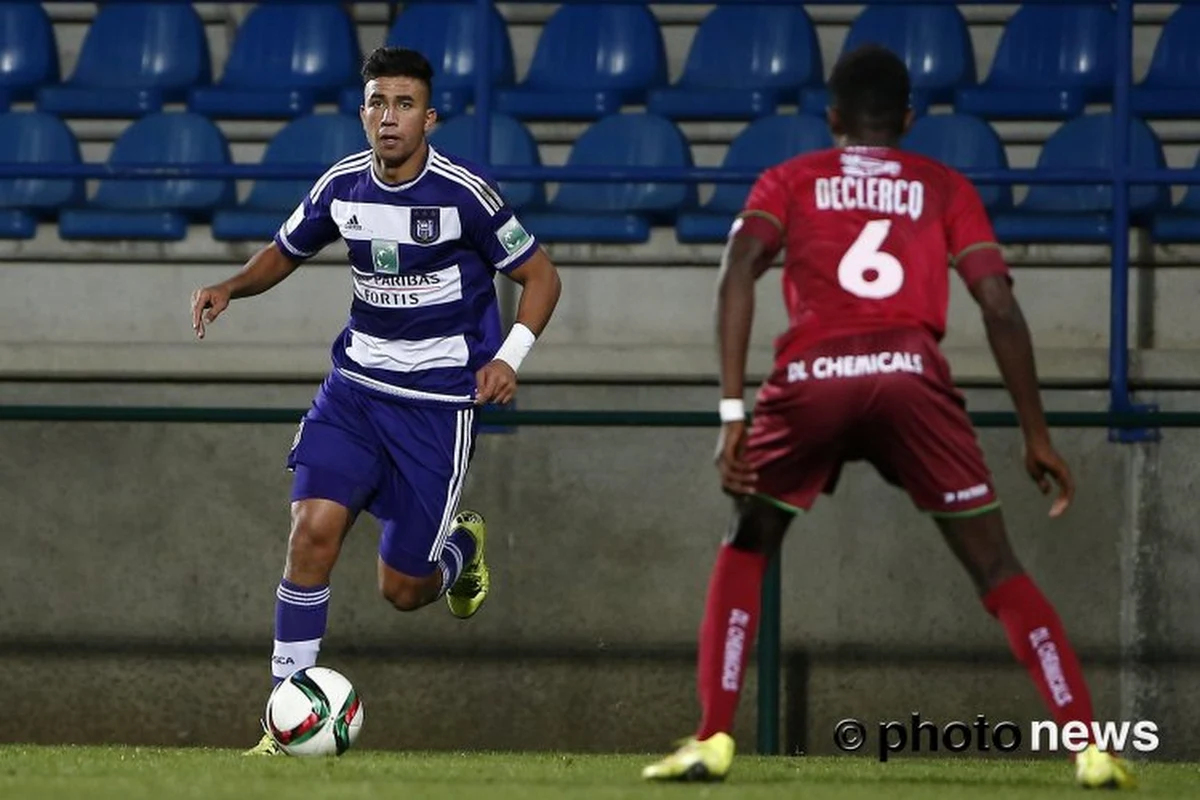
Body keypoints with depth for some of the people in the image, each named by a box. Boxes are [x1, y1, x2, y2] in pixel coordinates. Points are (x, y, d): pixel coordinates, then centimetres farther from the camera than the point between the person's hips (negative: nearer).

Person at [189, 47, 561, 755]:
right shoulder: (342, 187, -2)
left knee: (401, 589, 1)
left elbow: (540, 276, -5)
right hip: (358, 384, 3)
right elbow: (286, 252, 17)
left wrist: (509, 358, -20)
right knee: (314, 528, -18)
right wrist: (231, 288, -3)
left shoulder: (464, 192, -14)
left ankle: (462, 547, 39)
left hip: (440, 401, -3)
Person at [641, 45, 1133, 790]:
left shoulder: (789, 181, 22)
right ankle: (1090, 745, -5)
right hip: (910, 373, 0)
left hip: (810, 377, 0)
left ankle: (713, 739, 8)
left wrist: (734, 413, -2)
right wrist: (1037, 435, 14)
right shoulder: (945, 186, 22)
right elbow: (999, 304, 11)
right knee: (996, 567, 7)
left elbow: (739, 271, 2)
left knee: (745, 552, 21)